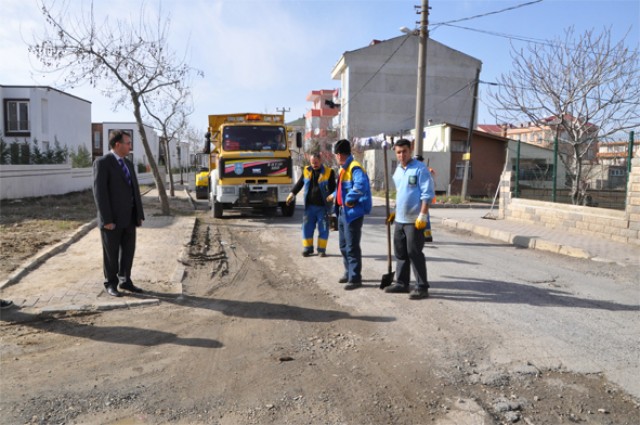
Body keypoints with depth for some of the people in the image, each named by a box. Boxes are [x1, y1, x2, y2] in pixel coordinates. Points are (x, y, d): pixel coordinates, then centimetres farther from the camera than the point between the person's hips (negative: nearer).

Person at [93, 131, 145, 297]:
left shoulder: (128, 163, 13)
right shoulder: (102, 163, -11)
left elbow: (135, 190, 13)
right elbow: (100, 192, -16)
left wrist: (139, 214, 8)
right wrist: (107, 220, -20)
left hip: (128, 217, 7)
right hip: (112, 218, -7)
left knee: (128, 251, 11)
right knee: (111, 253, 6)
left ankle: (125, 281, 25)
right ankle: (111, 284, 21)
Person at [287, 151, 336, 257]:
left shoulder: (329, 172, -5)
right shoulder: (306, 171, 4)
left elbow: (333, 188, -3)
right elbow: (299, 183, 15)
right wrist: (292, 193, 5)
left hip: (323, 207, -3)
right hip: (309, 206, 3)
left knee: (323, 229, 4)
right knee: (307, 227, 6)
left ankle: (321, 249, 16)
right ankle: (307, 248, 18)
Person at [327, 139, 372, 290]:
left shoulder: (355, 168, -18)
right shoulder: (344, 168, 14)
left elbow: (360, 185, -36)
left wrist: (349, 199, -26)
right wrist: (334, 195, 45)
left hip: (353, 212, -10)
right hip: (342, 211, 10)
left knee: (352, 246, -4)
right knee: (344, 245, 17)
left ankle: (355, 278, 5)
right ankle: (349, 273, 30)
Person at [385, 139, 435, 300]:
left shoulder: (420, 168, -11)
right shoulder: (398, 171, 13)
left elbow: (427, 194, -16)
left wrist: (422, 216, -21)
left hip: (414, 220, -8)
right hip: (399, 219, 8)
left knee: (414, 253, -5)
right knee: (400, 253, 13)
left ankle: (422, 287, 5)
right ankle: (401, 283, 24)